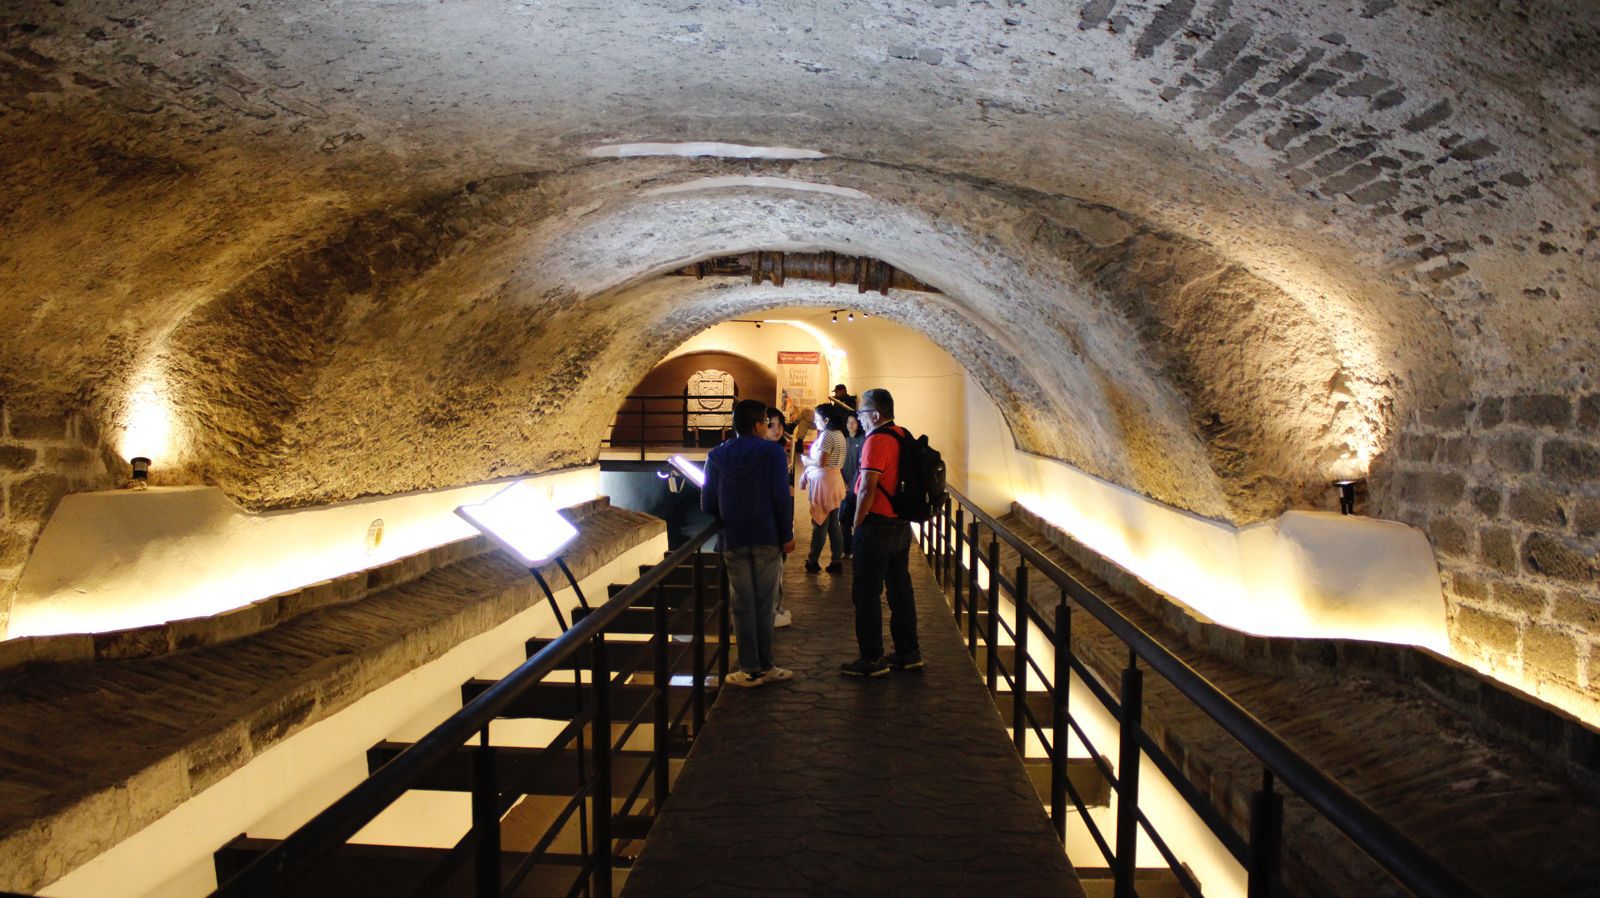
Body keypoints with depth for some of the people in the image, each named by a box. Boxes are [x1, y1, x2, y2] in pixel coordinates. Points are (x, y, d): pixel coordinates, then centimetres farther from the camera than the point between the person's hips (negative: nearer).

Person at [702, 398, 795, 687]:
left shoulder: (717, 456, 4)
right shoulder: (772, 452, -6)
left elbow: (707, 503, 4)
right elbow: (782, 497, -11)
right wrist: (787, 535, -3)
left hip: (733, 541, 2)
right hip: (767, 538, -2)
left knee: (742, 605, 6)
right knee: (764, 604, 6)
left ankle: (750, 669, 8)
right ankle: (764, 666, 11)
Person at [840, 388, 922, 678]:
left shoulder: (877, 440, -18)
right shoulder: (903, 436, 9)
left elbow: (867, 489, -22)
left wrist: (857, 523, -11)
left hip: (877, 525, -9)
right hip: (902, 525, 9)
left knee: (866, 593, 0)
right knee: (900, 588, 15)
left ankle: (872, 659, 5)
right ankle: (908, 652, 23)